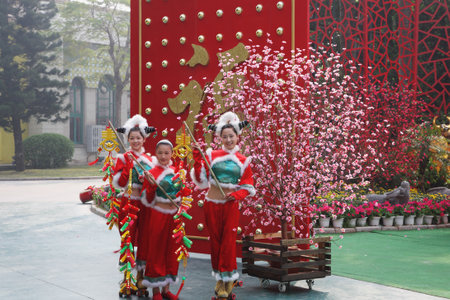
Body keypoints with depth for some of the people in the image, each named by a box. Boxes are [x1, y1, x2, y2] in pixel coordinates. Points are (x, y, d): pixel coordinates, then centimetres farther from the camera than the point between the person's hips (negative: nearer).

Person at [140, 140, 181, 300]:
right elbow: (147, 201, -7)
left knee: (171, 250, 10)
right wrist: (151, 185, -21)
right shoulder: (152, 173, -7)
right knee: (156, 250, 1)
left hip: (174, 216, 5)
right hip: (158, 216, -5)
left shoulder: (176, 171, 7)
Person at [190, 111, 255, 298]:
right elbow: (201, 181, -6)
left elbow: (248, 187, 4)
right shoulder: (212, 155, 1)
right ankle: (219, 279, 19)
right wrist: (197, 158, -15)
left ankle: (228, 279, 12)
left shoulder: (243, 161, 3)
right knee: (215, 241, 7)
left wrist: (236, 195, -14)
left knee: (228, 242, -2)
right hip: (212, 204, 1)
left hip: (231, 206, 0)